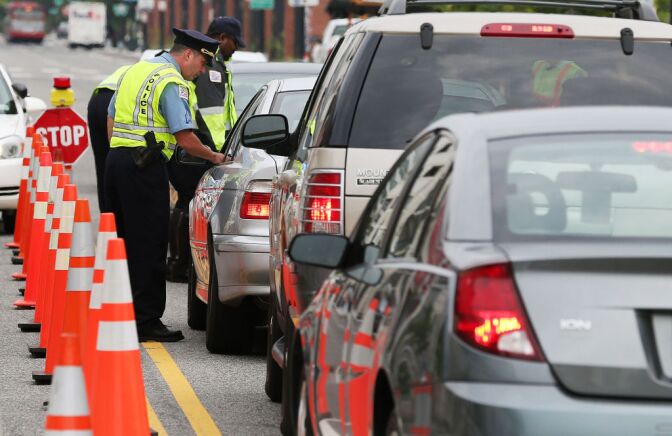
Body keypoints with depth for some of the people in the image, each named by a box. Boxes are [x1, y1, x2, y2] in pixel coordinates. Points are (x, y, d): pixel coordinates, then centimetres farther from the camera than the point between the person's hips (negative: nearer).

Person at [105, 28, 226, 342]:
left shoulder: (137, 69, 18)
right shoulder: (172, 83, -9)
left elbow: (111, 118, 21)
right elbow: (185, 139, -14)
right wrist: (215, 157, 1)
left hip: (115, 157, 9)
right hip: (146, 166, -9)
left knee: (123, 242, 15)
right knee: (149, 246, -5)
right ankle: (146, 322, -4)